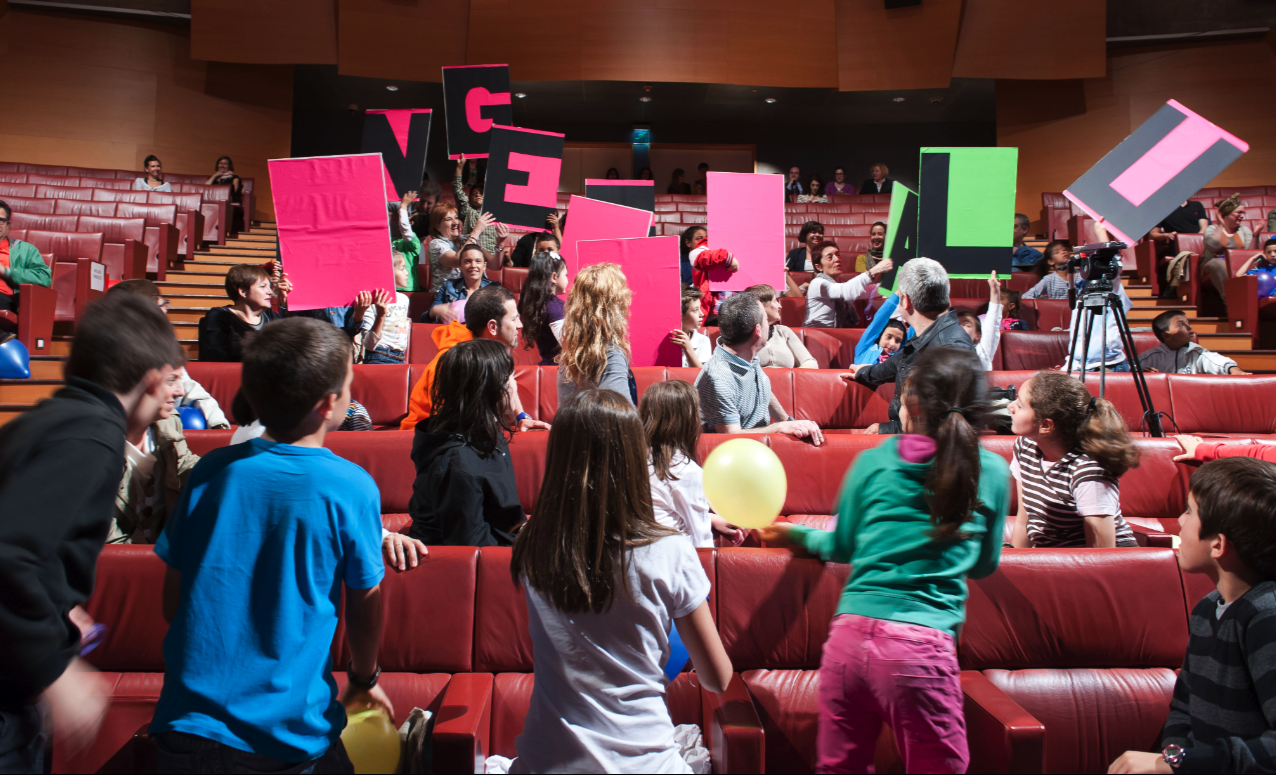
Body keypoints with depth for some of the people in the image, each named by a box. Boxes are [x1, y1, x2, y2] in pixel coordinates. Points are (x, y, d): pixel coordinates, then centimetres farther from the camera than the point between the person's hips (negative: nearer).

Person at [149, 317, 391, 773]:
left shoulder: (212, 471, -4)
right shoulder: (352, 488, -14)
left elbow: (173, 602, 4)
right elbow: (365, 606, -4)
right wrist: (363, 678, 16)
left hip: (189, 723, 2)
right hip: (291, 733, -1)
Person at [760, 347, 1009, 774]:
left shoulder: (872, 462, 6)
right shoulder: (991, 472, 5)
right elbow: (985, 564, 18)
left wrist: (798, 535, 38)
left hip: (850, 632, 2)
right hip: (921, 643, -1)